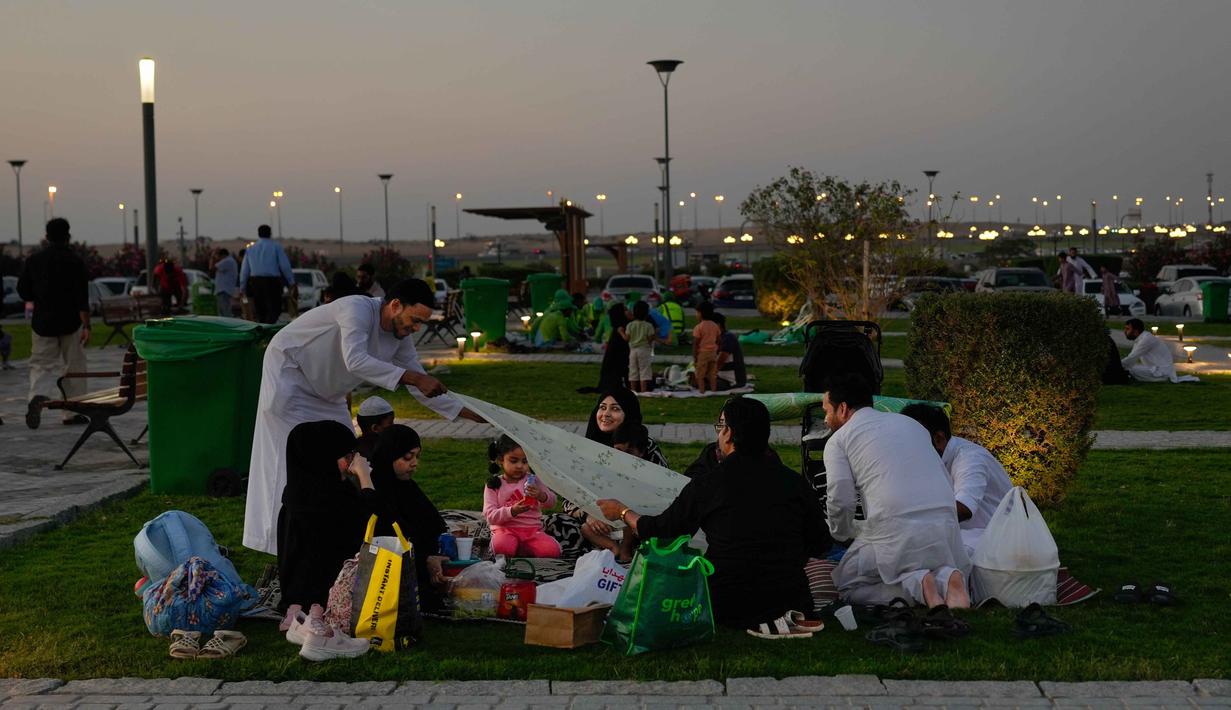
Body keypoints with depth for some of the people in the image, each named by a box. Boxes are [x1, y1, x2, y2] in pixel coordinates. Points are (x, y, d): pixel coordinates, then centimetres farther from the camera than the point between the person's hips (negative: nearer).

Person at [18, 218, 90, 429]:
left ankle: (37, 396, -22)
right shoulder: (75, 262, -7)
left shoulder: (33, 261, 1)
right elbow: (82, 298, -13)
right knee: (74, 366, 10)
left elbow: (23, 292, 7)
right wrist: (86, 326, -14)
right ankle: (73, 413, 14)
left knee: (42, 365, 8)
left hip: (42, 322, 2)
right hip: (71, 322, -2)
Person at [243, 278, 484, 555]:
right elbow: (355, 360, -46)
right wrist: (413, 377, -50)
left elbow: (421, 386, 0)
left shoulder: (400, 337, -7)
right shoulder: (357, 309, -31)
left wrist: (469, 413, -8)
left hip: (326, 393, 8)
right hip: (289, 372, -8)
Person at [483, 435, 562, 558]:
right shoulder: (494, 485, 3)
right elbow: (490, 517, -6)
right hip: (505, 530, -2)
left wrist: (541, 495, -24)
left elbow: (552, 501, 1)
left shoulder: (532, 480, 8)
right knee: (502, 547, -39)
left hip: (532, 530, 2)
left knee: (552, 550, -27)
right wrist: (512, 511, -24)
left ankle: (520, 550, -5)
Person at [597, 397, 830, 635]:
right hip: (791, 597, 3)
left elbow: (659, 532, 6)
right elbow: (820, 545, 8)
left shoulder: (706, 485, -7)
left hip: (728, 607, -3)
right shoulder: (794, 482, -1)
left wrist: (623, 512, 25)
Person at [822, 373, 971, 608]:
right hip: (945, 521, 5)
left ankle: (917, 586, -10)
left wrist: (843, 532, 22)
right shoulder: (910, 423, 25)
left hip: (895, 528, -5)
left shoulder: (838, 440, 8)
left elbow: (841, 500, 0)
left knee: (847, 584, 14)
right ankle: (946, 579, -5)